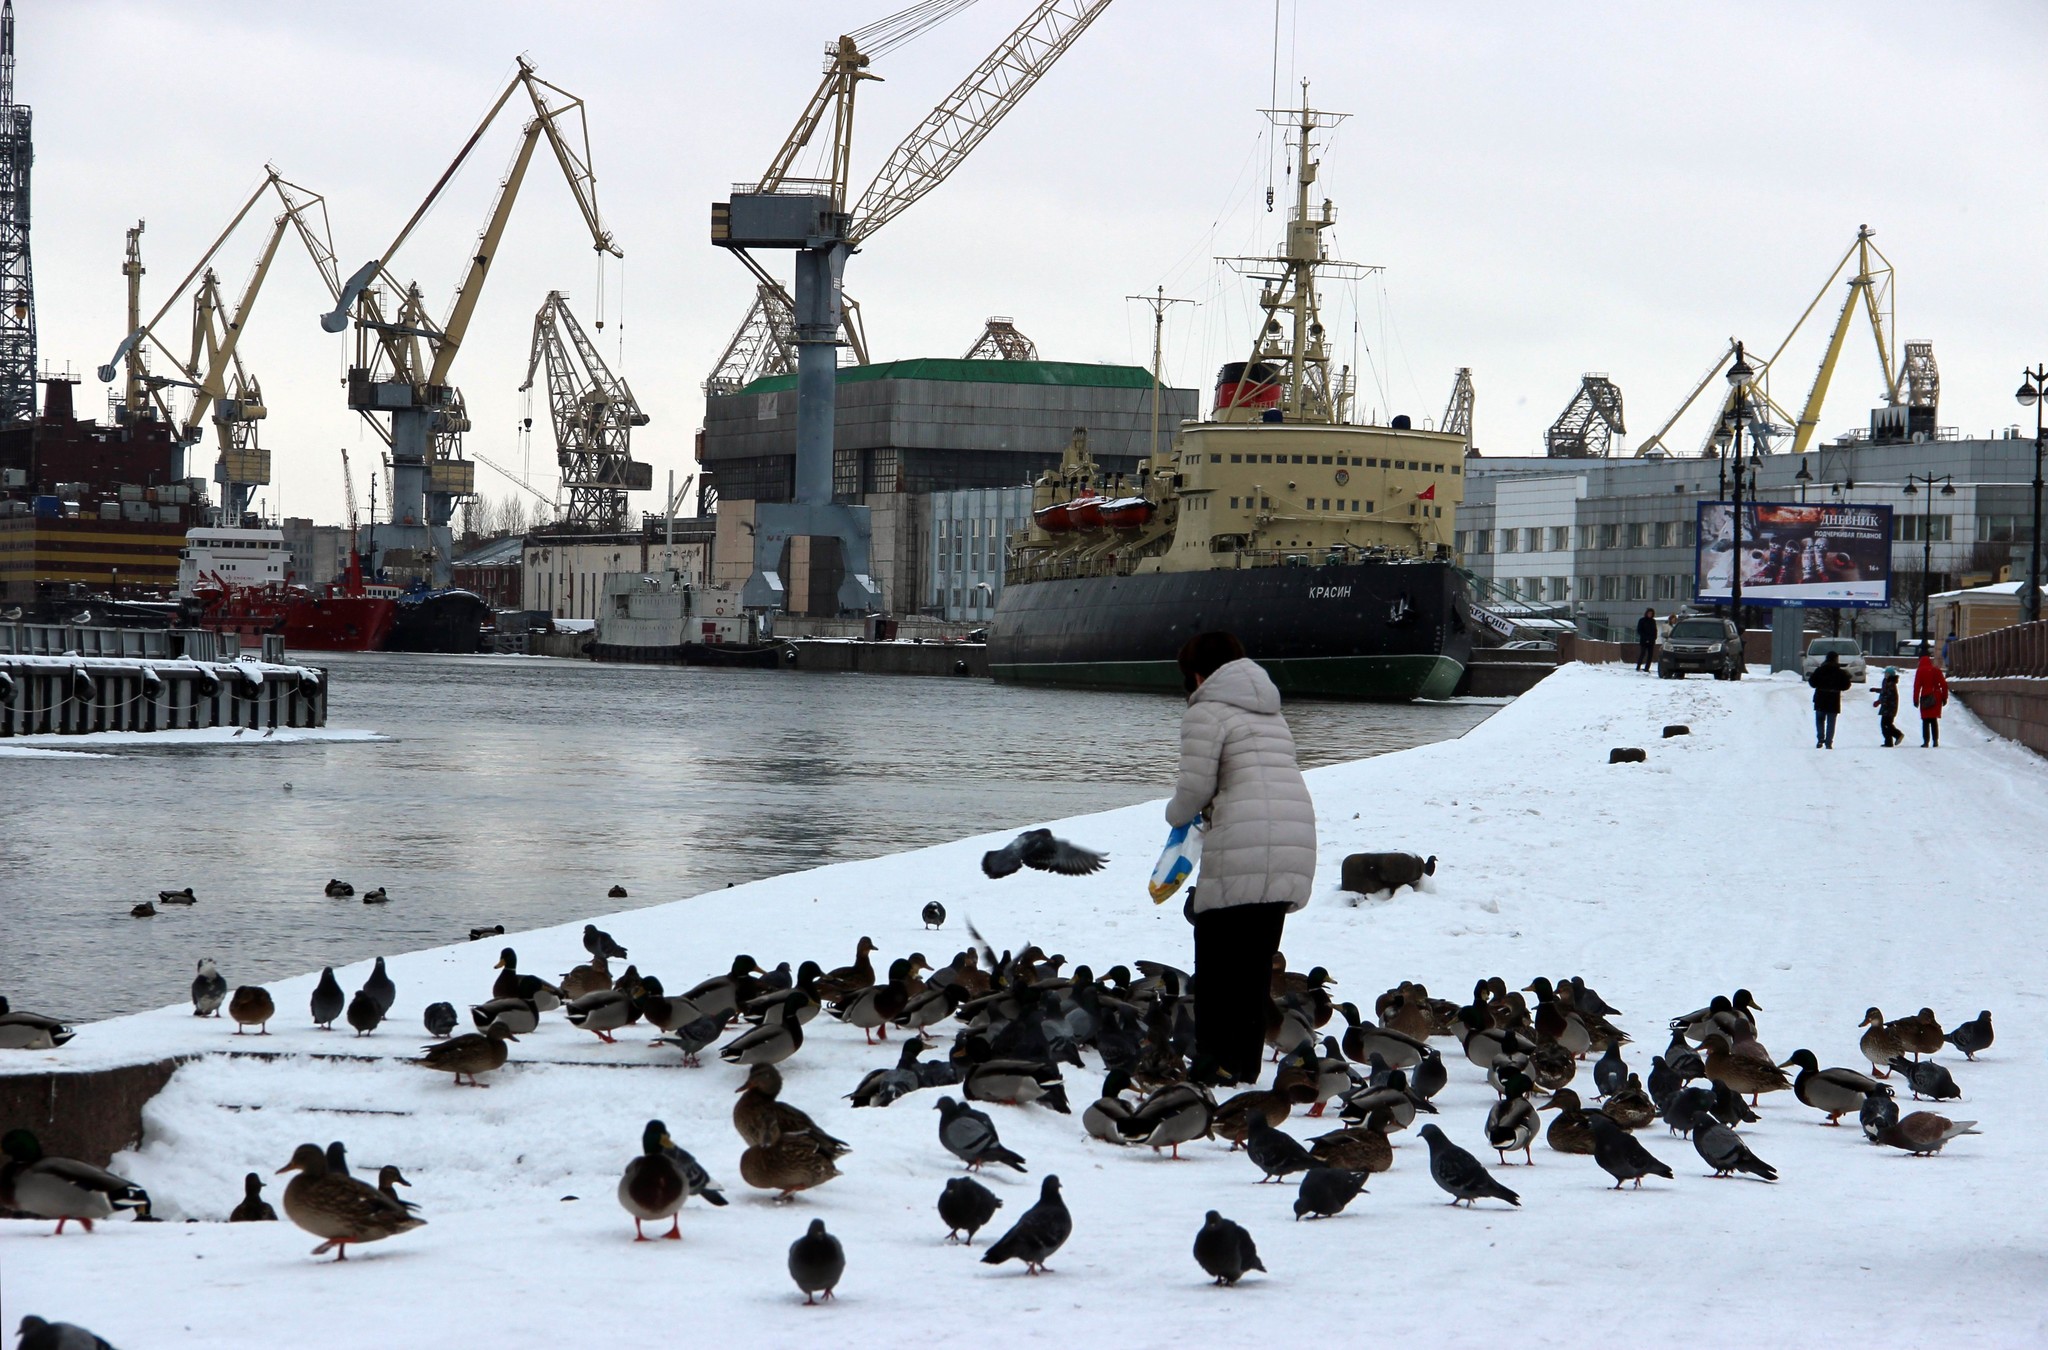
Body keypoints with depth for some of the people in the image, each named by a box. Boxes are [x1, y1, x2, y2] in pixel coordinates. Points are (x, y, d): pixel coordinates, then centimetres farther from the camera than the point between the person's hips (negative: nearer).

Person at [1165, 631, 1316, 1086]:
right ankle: (1247, 1065, 14)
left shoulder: (1206, 713, 0)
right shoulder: (1271, 713, 25)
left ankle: (1216, 1064, -2)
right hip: (1294, 848, 8)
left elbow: (1196, 787, -7)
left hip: (1243, 847, -8)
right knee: (1258, 962, 13)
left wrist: (1177, 814, 15)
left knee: (1217, 961, 0)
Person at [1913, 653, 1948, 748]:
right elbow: (1944, 685, 6)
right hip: (1936, 697, 3)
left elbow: (1917, 686, -6)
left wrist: (1916, 700, -3)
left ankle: (1926, 741, -6)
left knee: (1925, 721, 0)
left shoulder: (1920, 671, -2)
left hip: (1925, 697, -3)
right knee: (1934, 720, 10)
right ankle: (1935, 741, 5)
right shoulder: (1937, 670, 8)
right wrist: (1944, 697, 11)